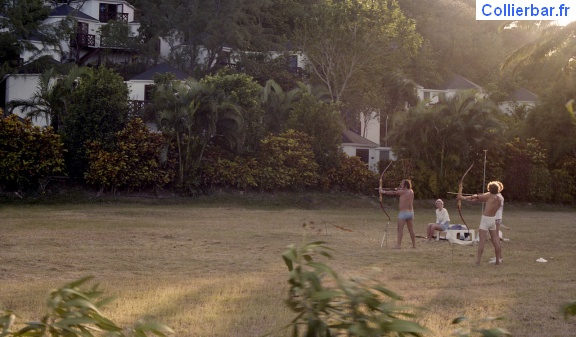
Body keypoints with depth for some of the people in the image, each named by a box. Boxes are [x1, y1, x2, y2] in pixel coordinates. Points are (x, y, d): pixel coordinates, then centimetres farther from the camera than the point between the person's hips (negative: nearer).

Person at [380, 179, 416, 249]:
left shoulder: (403, 192, -8)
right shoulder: (411, 191, 12)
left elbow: (393, 193, -1)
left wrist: (383, 192, 6)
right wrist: (399, 189, 7)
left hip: (403, 212, -7)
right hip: (411, 212, 7)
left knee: (400, 229, -7)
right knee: (411, 229, 11)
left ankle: (398, 245, -14)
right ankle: (414, 245, 13)